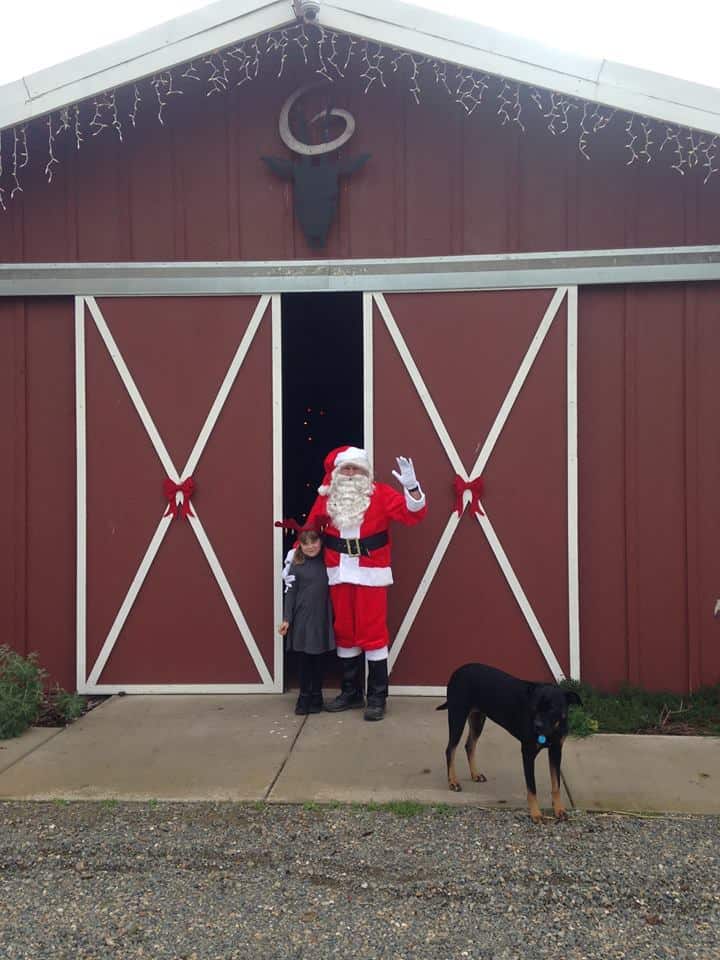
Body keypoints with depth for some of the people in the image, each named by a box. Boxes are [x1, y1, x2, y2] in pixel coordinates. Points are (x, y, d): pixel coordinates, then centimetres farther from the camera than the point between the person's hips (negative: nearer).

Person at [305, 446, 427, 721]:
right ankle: (351, 692, 26)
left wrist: (411, 487, -28)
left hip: (371, 574, -4)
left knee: (372, 633, -1)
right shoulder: (326, 497, 4)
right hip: (339, 574, 4)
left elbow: (413, 514, -12)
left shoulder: (380, 493, -4)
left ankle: (377, 698, 9)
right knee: (344, 632, 12)